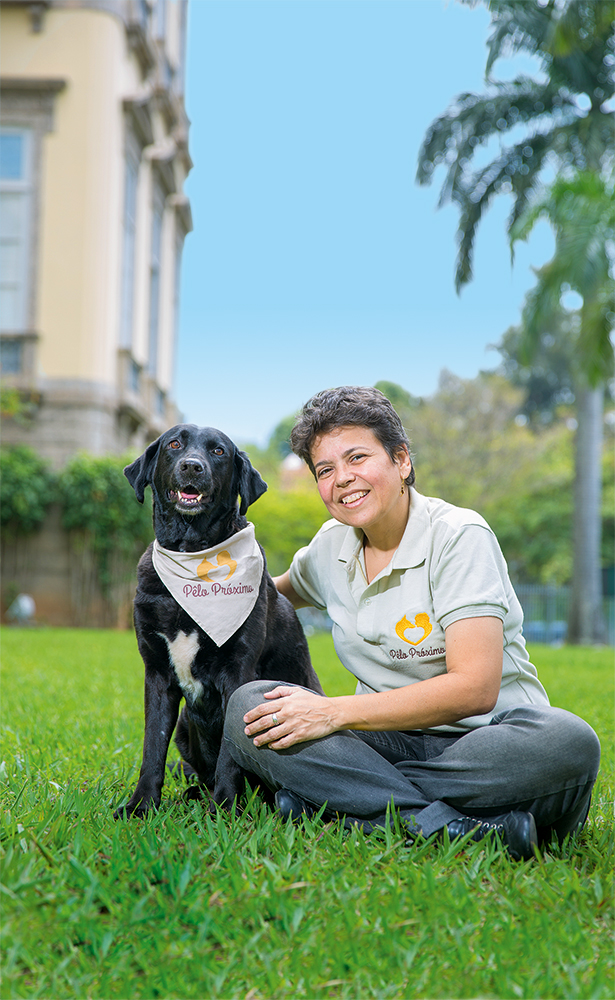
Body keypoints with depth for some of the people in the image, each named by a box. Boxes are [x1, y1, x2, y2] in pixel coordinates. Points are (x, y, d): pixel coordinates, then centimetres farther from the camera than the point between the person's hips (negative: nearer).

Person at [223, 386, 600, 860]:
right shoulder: (331, 545, 6)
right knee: (248, 705, -19)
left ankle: (329, 801, -29)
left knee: (568, 741, -37)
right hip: (389, 741, 5)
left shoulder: (460, 536, -12)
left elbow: (475, 688, -22)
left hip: (482, 736, -4)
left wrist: (335, 712, -23)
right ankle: (458, 824, -31)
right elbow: (284, 591, 33)